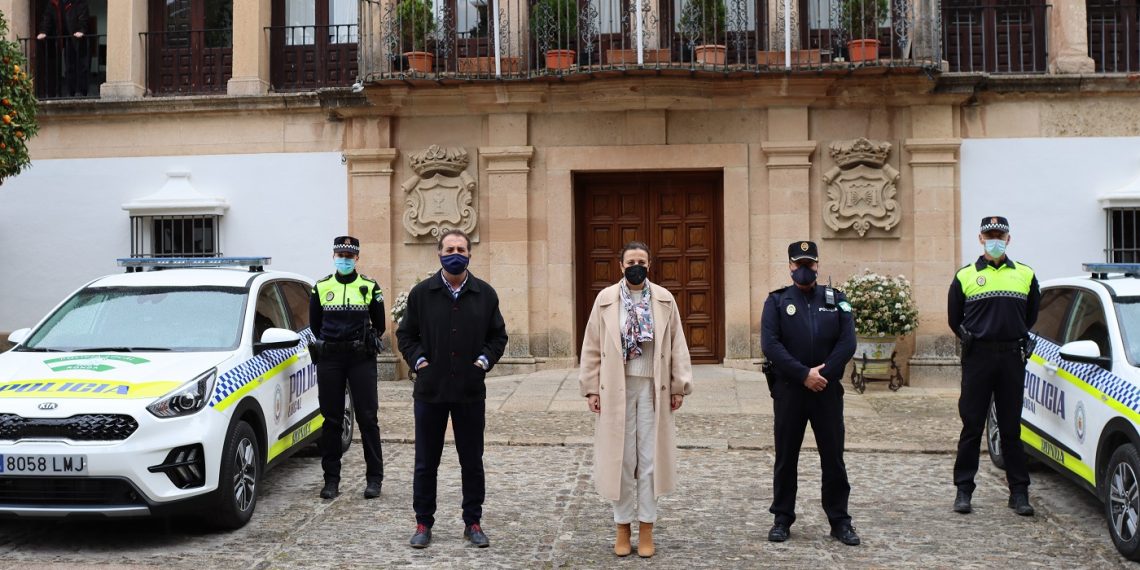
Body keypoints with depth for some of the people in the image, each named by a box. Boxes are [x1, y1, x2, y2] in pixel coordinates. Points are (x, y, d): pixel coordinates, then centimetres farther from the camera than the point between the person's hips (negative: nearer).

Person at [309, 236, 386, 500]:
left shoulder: (370, 287, 4)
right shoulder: (321, 288, 8)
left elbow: (379, 325, 11)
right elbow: (314, 324, 16)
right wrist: (328, 345, 13)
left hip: (361, 359, -2)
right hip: (329, 361, 2)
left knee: (367, 419, -2)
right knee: (331, 420, 5)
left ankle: (374, 478, 4)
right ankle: (331, 480, 12)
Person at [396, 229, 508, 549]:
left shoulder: (485, 294, 4)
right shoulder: (421, 293, 2)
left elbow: (498, 335, 10)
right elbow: (405, 334, 8)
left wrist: (485, 359, -5)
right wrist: (418, 360, -6)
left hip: (471, 391, 1)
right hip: (430, 390, 0)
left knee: (472, 462, 8)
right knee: (426, 462, 8)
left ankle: (472, 522, 21)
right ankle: (423, 523, 20)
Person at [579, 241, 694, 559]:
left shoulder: (664, 300, 4)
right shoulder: (605, 299, 1)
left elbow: (677, 345, 4)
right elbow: (592, 347, 2)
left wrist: (679, 386, 1)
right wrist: (591, 388, -1)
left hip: (653, 388, 1)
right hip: (616, 388, 0)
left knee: (650, 458, 5)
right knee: (620, 458, 6)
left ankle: (646, 528, 15)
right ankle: (623, 527, 18)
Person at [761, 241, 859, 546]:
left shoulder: (836, 300, 6)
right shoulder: (776, 301, 1)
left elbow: (848, 343, -2)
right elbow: (770, 345, -10)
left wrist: (823, 374, -13)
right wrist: (805, 375, -16)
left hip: (828, 391, 1)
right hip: (788, 391, -1)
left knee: (833, 457, 6)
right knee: (786, 458, 7)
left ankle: (840, 520, 17)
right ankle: (782, 519, 18)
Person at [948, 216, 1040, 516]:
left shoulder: (1025, 275, 8)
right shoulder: (965, 276, 4)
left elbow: (1031, 315, 18)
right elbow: (954, 319, 12)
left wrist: (1015, 340, 14)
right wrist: (973, 340, 10)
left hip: (1012, 358, 1)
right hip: (977, 358, -1)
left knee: (1011, 428, 5)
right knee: (972, 426, 2)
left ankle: (1019, 492, 12)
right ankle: (963, 489, 8)